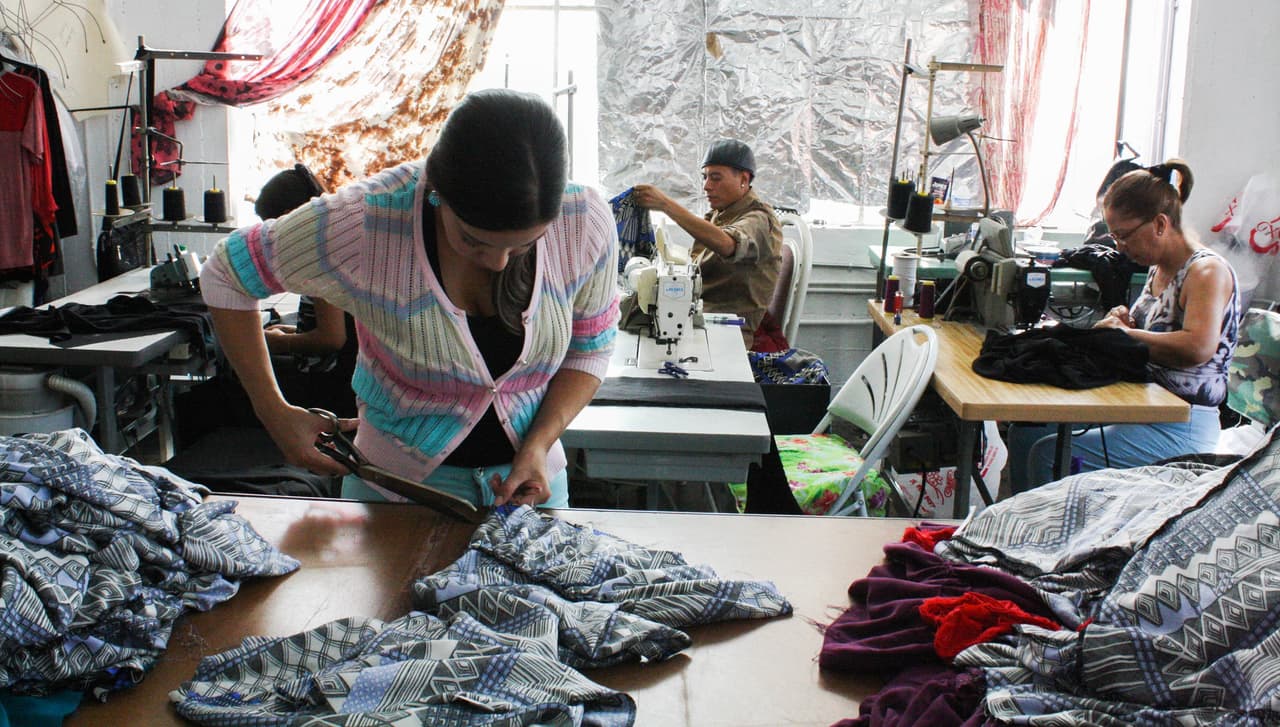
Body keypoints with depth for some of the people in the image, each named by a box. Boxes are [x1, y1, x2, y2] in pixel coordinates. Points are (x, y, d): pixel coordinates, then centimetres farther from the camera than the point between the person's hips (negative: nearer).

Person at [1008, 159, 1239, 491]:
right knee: (1026, 433, 1)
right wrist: (1125, 321, 3)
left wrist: (1126, 333, -24)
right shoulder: (1159, 269, 11)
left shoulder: (1207, 270, -15)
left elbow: (1198, 347, -33)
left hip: (1181, 429, -9)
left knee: (1048, 455, -22)